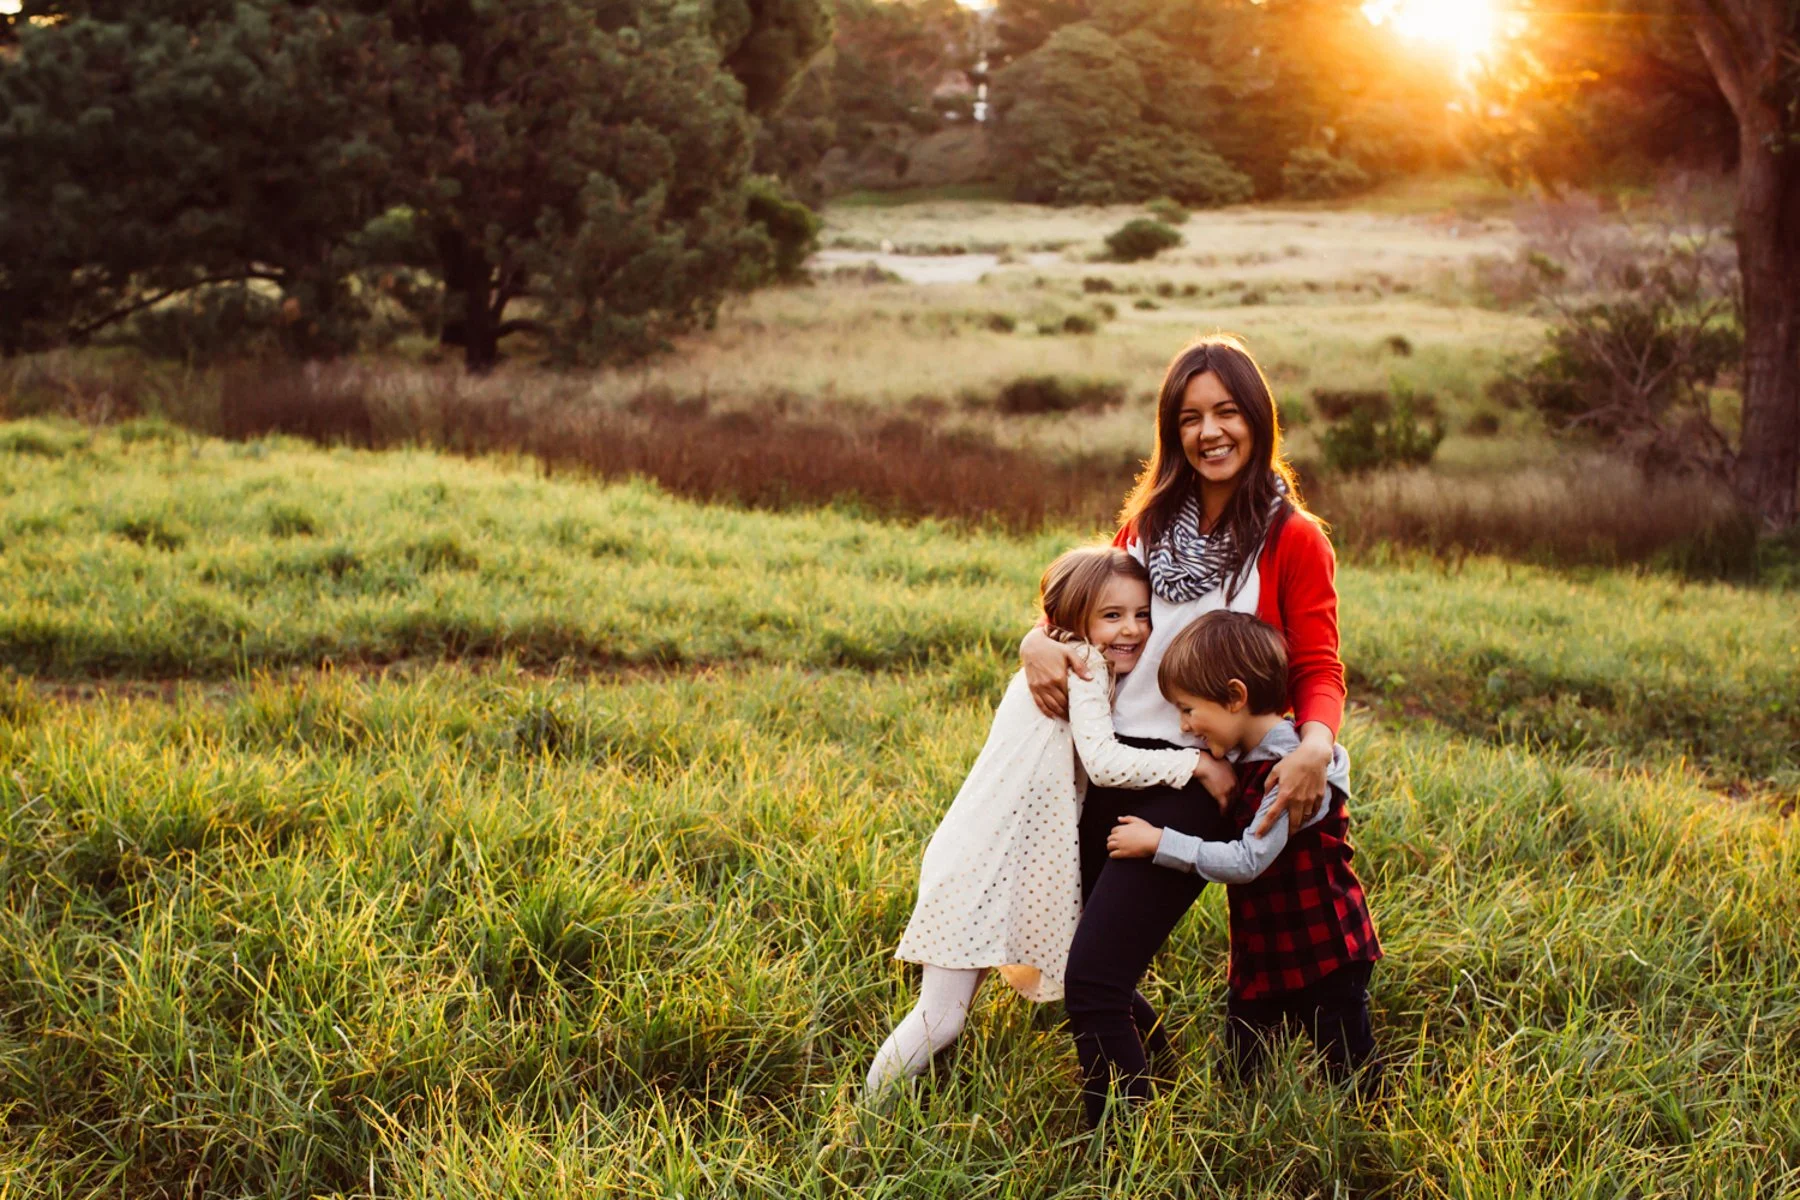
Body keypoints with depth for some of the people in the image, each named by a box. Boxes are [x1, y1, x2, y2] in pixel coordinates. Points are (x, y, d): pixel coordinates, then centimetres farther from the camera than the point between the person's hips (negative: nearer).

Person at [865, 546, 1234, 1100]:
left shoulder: (1094, 673, 16)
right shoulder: (1080, 663, -12)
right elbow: (1104, 763, -20)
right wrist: (1197, 763, -15)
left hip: (1025, 865, 10)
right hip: (978, 866, -10)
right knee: (940, 1019, -7)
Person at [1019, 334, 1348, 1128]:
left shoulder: (1292, 540, -4)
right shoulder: (1151, 523, 12)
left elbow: (1316, 669, -5)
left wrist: (1316, 743, -26)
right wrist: (1039, 643, -2)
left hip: (1193, 781, -6)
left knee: (1092, 980, -13)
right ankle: (1145, 1048, 43)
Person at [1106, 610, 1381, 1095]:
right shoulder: (1245, 759, 4)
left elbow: (1247, 861, -28)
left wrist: (1157, 842, -22)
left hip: (1325, 955, -9)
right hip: (1261, 955, 9)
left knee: (1352, 1074, 5)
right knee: (1237, 1077, 13)